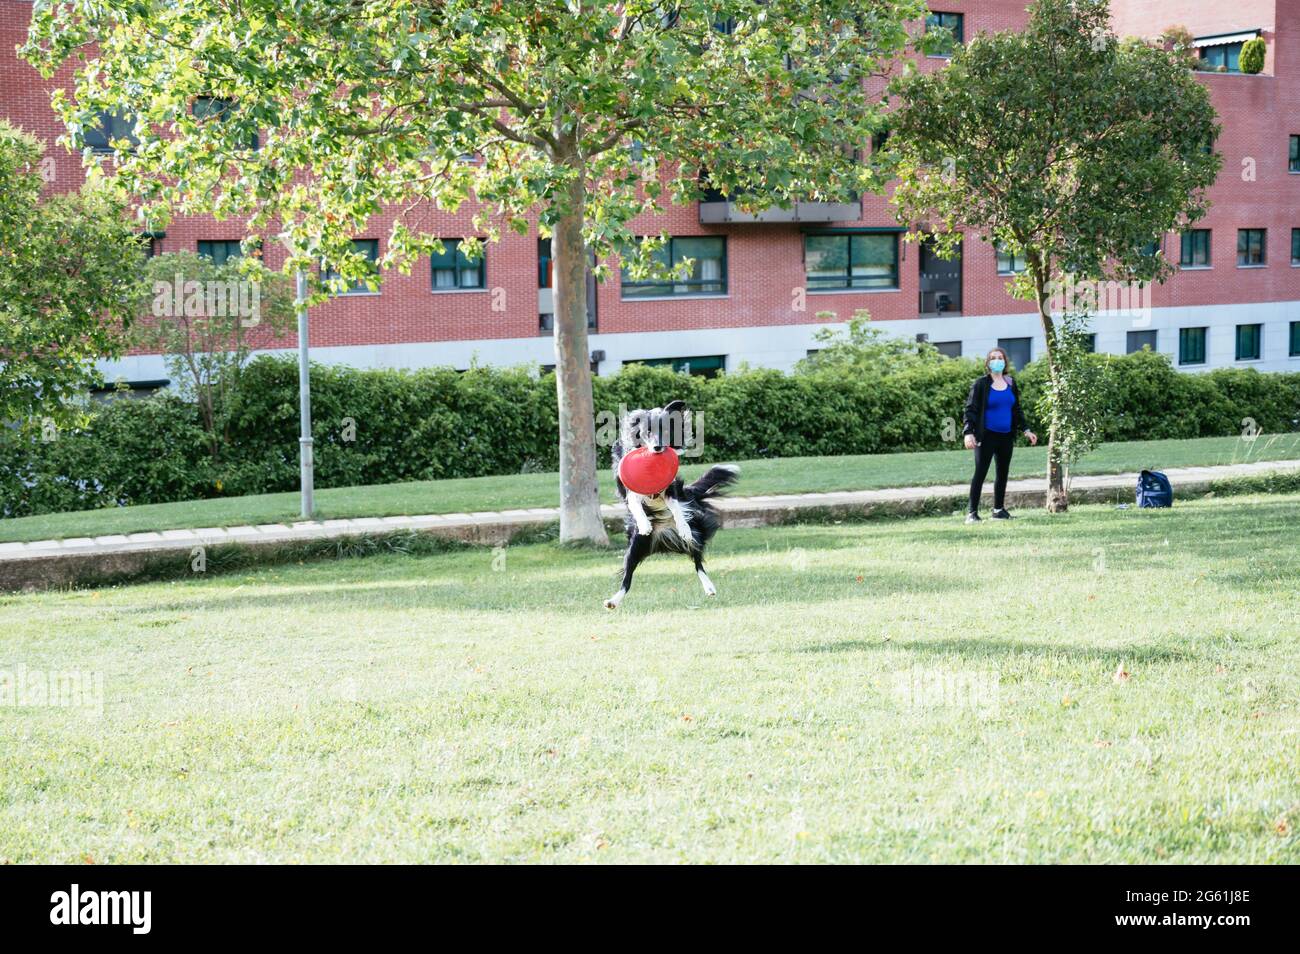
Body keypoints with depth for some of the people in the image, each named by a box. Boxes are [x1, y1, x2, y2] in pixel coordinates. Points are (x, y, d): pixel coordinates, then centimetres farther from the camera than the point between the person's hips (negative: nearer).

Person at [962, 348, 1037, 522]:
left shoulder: (1011, 383, 10)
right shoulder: (981, 384, -6)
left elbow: (1017, 410, 18)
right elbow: (971, 409, -9)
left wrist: (1025, 430, 12)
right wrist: (968, 432, -20)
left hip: (1006, 436, 6)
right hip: (986, 436, -6)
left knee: (1003, 472, 11)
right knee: (980, 473, -7)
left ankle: (999, 510, 22)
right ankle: (972, 512, -5)